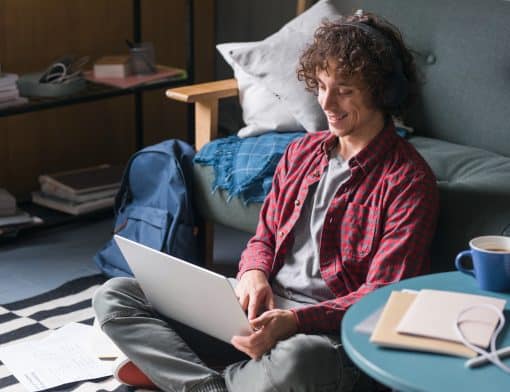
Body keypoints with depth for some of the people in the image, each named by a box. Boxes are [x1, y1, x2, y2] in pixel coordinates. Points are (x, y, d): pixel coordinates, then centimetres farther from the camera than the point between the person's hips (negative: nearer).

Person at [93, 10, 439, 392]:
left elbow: (382, 299, -12)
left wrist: (293, 322, -27)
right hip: (263, 305, 7)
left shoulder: (408, 181, -7)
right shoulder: (301, 152, 14)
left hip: (326, 329, -6)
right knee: (114, 295, -5)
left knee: (296, 360, -44)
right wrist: (253, 273, -6)